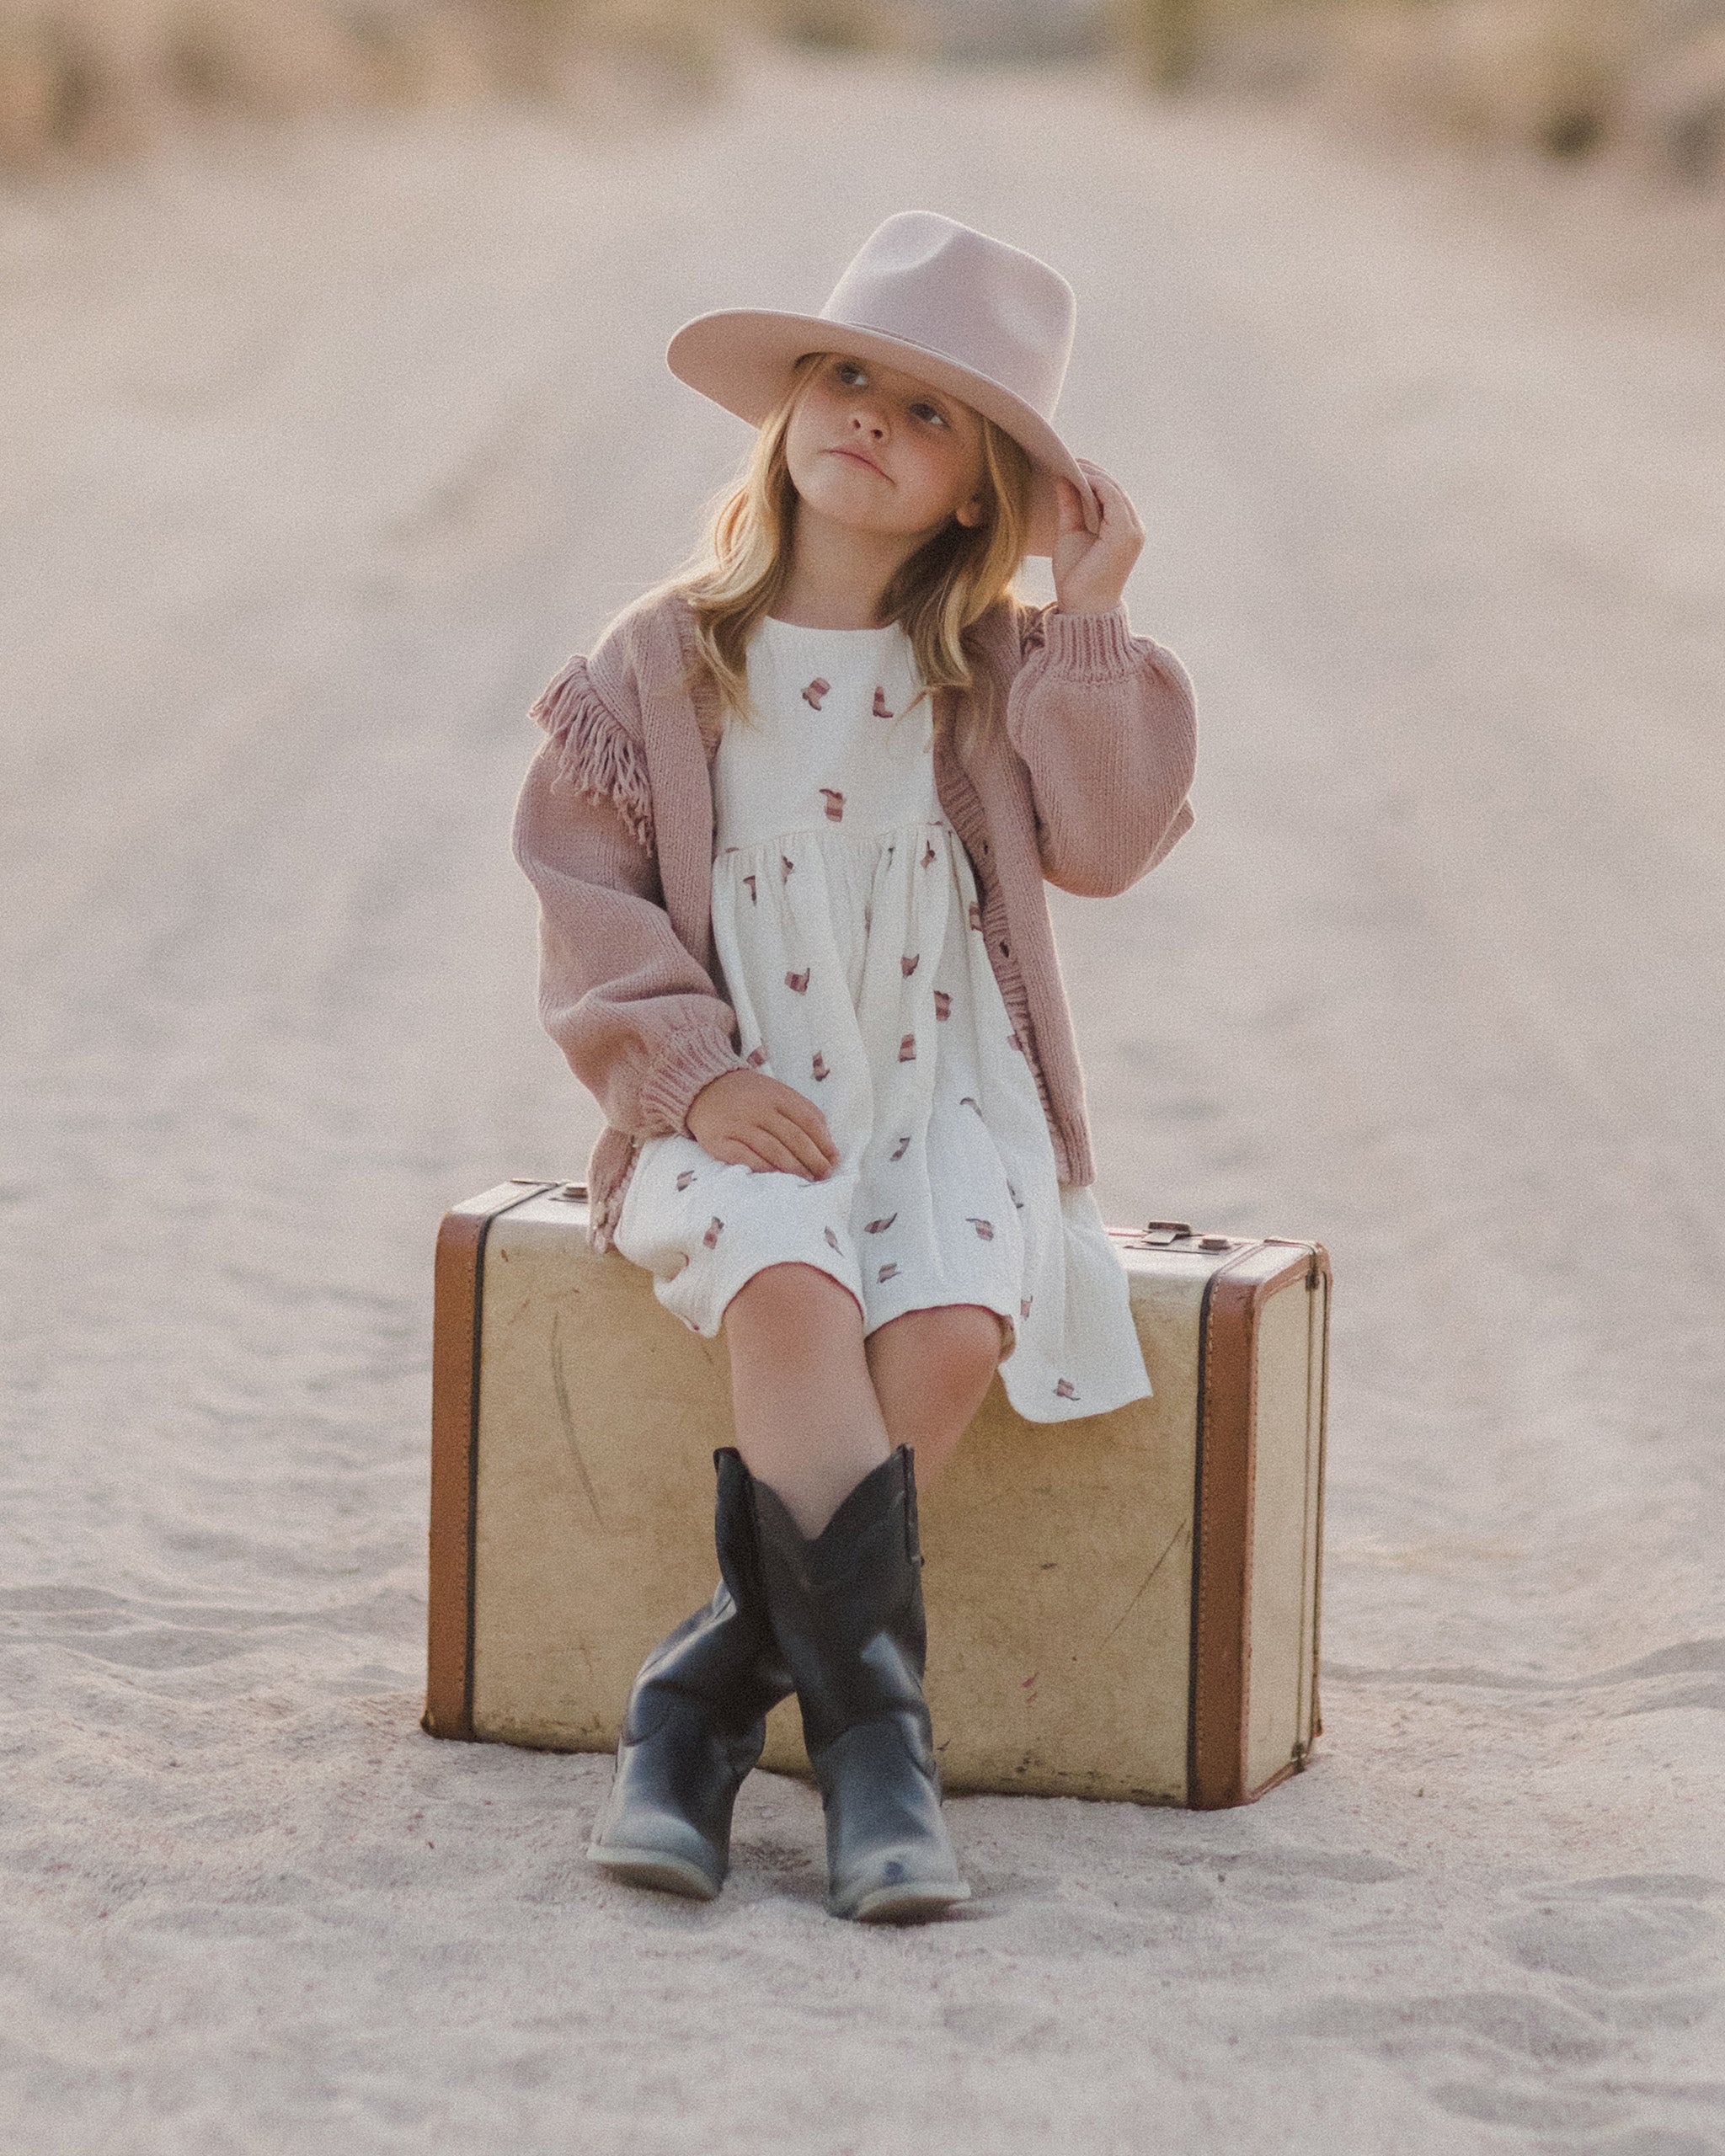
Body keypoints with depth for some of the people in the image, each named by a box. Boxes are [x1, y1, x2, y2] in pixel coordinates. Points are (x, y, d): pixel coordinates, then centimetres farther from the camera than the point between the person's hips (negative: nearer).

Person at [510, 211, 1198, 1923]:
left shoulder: (998, 672, 9)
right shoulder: (662, 661, 6)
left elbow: (1102, 844, -5)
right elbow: (588, 889, 2)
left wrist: (1088, 619, -4)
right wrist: (692, 1069, -12)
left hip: (944, 1091, 1)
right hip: (737, 1103, -1)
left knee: (957, 1323, -29)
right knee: (790, 1286, -34)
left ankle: (706, 1692, -23)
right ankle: (874, 1717, -33)